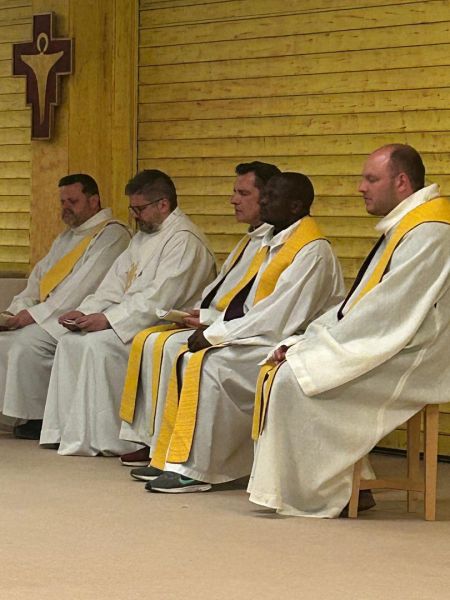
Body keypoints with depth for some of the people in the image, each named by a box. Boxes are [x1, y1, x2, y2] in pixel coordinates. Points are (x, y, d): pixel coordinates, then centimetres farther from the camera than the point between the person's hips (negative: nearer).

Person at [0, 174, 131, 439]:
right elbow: (39, 276, 18)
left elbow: (83, 287, -18)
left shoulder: (112, 235, -9)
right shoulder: (67, 237, 23)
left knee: (26, 343, -27)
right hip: (48, 315, 9)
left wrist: (35, 314, -18)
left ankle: (37, 417, -16)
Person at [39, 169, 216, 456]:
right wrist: (86, 312, -1)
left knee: (97, 345, -26)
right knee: (71, 342, -5)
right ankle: (66, 430, -6)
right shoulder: (143, 237, 19)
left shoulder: (184, 240, -14)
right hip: (134, 322, 10)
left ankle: (103, 439, -20)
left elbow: (160, 298, -22)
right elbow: (116, 283, 16)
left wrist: (108, 319, -23)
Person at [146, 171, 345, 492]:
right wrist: (214, 329, -1)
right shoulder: (274, 241, 15)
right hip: (260, 337, 10)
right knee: (189, 360, -3)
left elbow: (281, 315, -22)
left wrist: (217, 334, -18)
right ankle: (177, 459, -3)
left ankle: (193, 469, -19)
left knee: (208, 364, -24)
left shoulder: (312, 251, -16)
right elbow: (245, 300, 17)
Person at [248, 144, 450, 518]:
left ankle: (320, 494, -8)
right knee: (288, 371, 2)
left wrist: (310, 350, -16)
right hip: (383, 347, 10)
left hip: (408, 364, -10)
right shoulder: (403, 227, 15)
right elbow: (358, 305, 16)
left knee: (296, 379, -19)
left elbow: (386, 315, -23)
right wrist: (304, 344, 4)